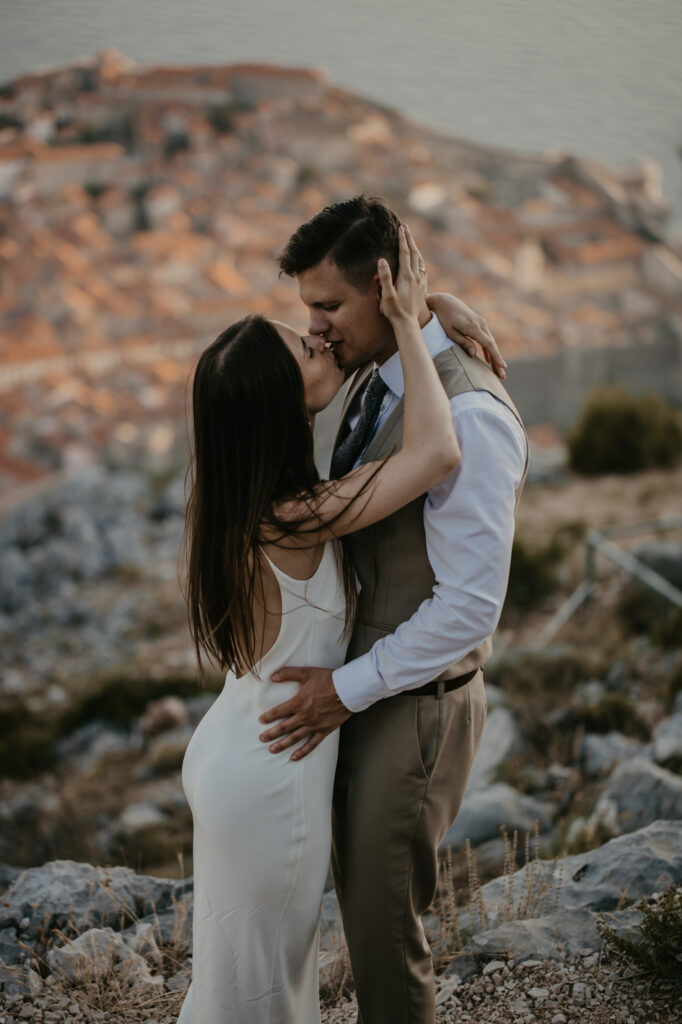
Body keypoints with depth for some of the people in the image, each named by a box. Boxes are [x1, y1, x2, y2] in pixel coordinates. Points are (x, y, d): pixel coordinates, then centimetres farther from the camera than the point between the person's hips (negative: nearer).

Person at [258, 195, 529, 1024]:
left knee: (383, 926, 5)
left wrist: (349, 688, -21)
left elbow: (471, 605, -26)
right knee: (359, 895, 22)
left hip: (415, 706, -9)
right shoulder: (372, 381, 4)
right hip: (359, 688, 9)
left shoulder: (470, 416, -25)